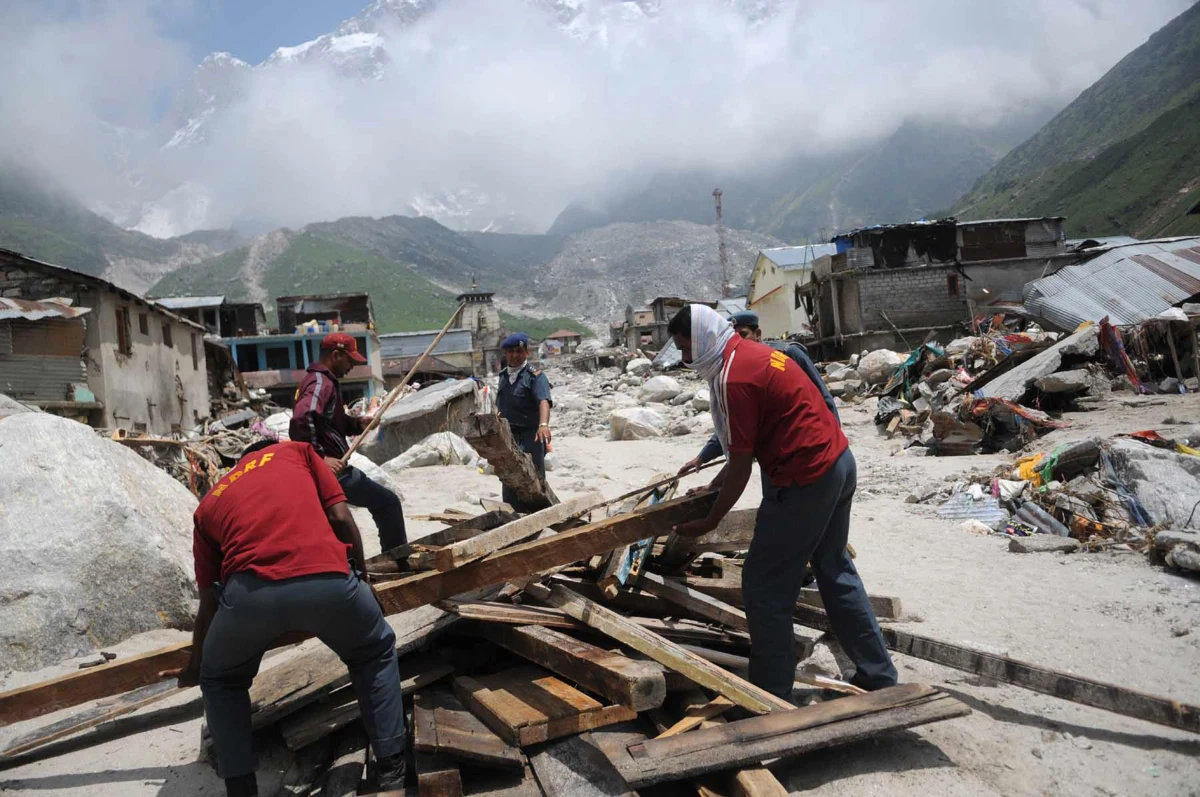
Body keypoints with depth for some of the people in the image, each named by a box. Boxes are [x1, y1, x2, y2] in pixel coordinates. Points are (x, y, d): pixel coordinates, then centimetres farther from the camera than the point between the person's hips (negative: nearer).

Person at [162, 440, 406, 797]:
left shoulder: (209, 503, 31)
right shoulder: (298, 451, 28)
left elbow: (209, 601, 33)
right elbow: (340, 518, 14)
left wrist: (195, 667, 49)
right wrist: (361, 579, 28)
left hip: (250, 591, 1)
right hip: (327, 580, -1)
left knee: (221, 681, 33)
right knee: (375, 654, 30)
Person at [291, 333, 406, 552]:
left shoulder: (318, 380, 18)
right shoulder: (321, 383, -15)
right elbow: (301, 421, -31)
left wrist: (357, 424, 5)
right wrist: (321, 457, -30)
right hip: (333, 471, -11)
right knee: (388, 503, -1)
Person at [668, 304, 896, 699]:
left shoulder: (733, 378, -18)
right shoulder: (751, 352, 12)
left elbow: (740, 466, -14)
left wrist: (709, 522, -3)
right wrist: (713, 486, 21)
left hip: (806, 480, -10)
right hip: (840, 462, 10)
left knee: (764, 588, 2)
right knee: (835, 571, 21)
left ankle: (771, 695, 12)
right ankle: (878, 677, 33)